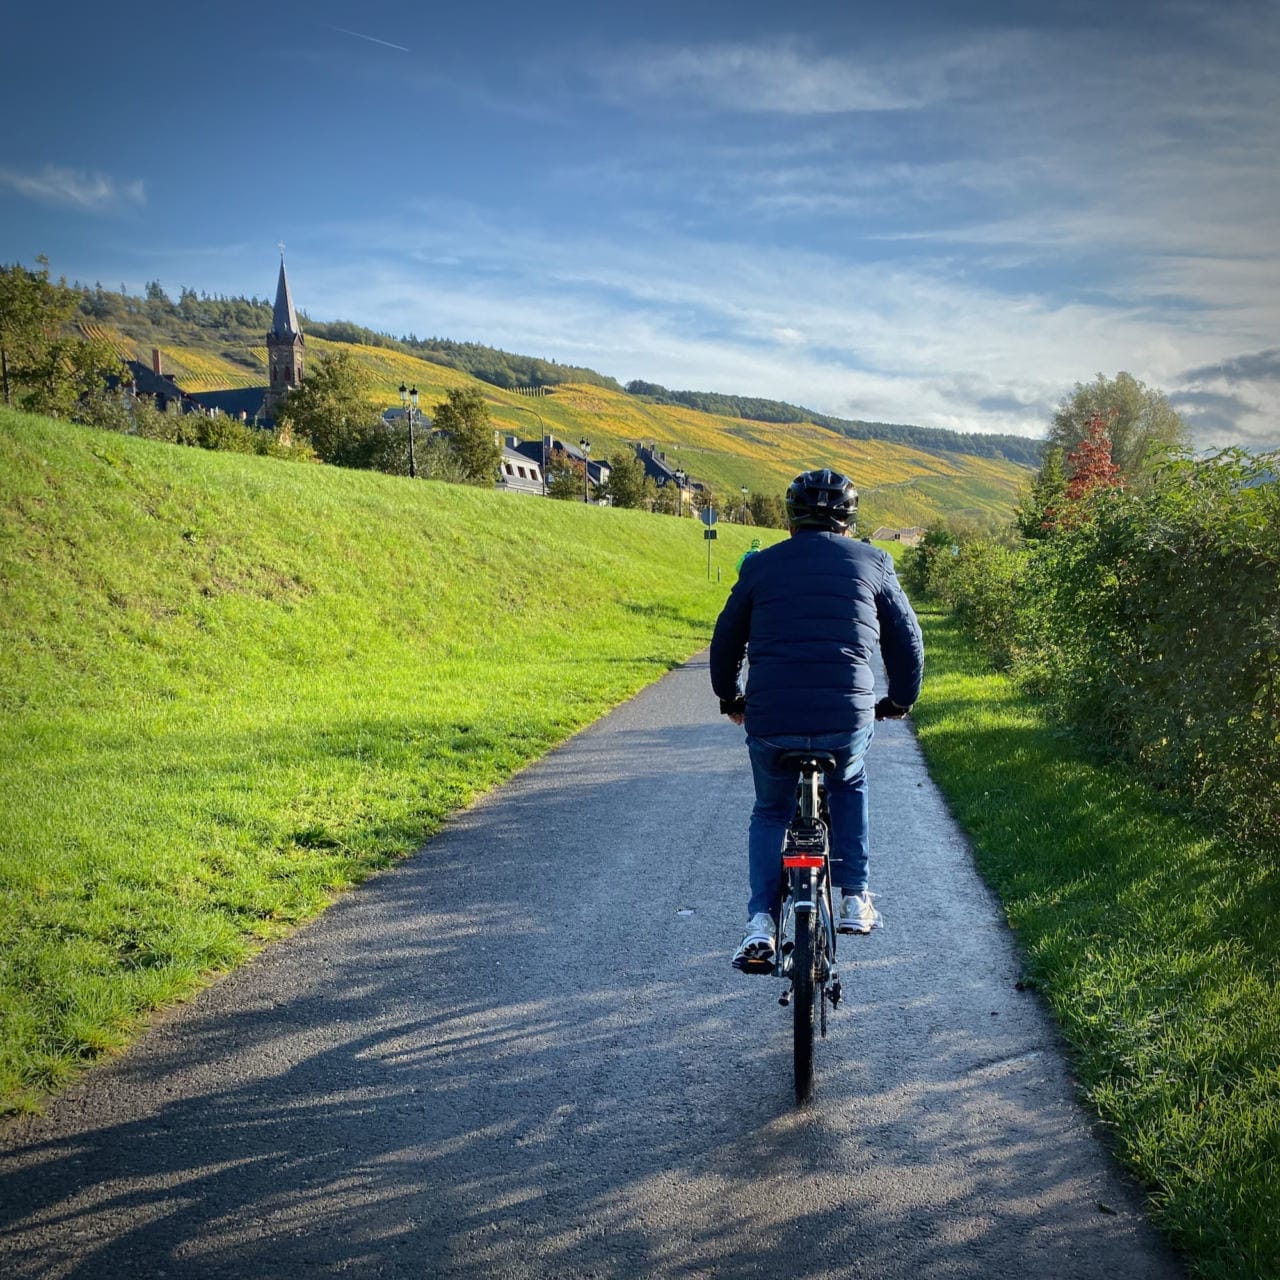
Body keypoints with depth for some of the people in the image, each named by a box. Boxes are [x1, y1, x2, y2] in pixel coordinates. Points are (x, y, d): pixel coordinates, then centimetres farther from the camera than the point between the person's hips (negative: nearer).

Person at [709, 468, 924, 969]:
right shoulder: (871, 562, 12)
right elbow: (907, 640, 17)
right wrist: (900, 700, 34)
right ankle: (854, 899, 24)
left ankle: (761, 923, 10)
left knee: (770, 813, 26)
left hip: (770, 721, 0)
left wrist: (730, 699, 37)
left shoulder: (761, 564, 14)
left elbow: (725, 640, 21)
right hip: (849, 720, 0)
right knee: (849, 785, 33)